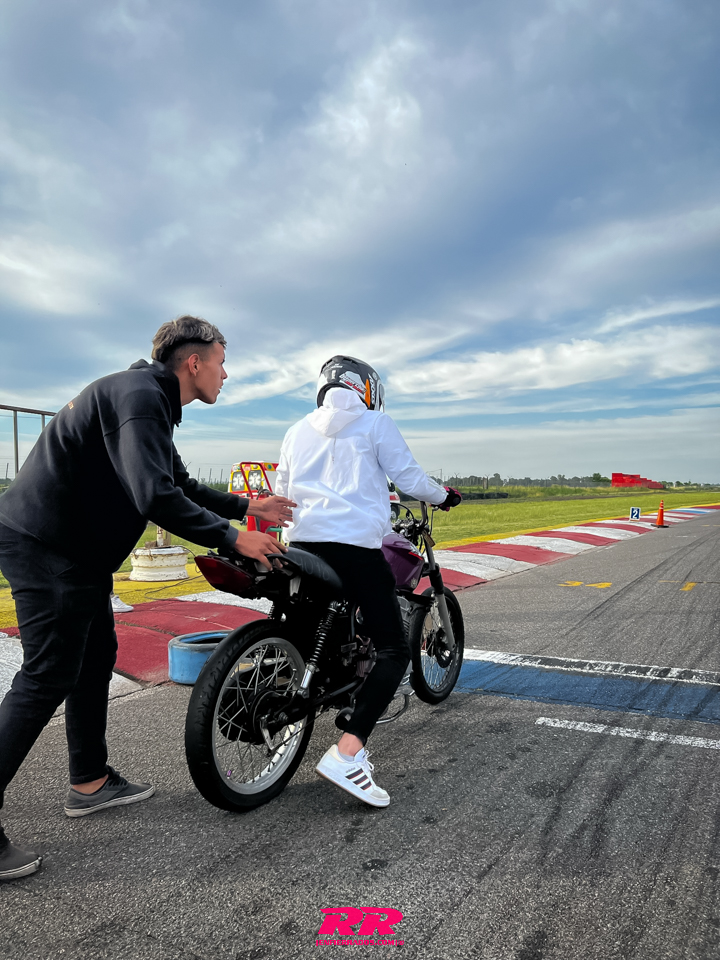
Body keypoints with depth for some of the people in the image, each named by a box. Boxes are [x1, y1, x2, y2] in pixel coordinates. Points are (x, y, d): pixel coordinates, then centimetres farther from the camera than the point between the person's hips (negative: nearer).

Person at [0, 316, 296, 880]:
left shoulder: (152, 400, 16)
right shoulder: (139, 395, -18)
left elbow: (181, 485, 24)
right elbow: (155, 496, -29)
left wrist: (247, 507, 22)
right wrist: (231, 537, -21)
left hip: (75, 549, 11)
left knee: (97, 658, 16)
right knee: (47, 679, -8)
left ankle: (91, 782, 29)